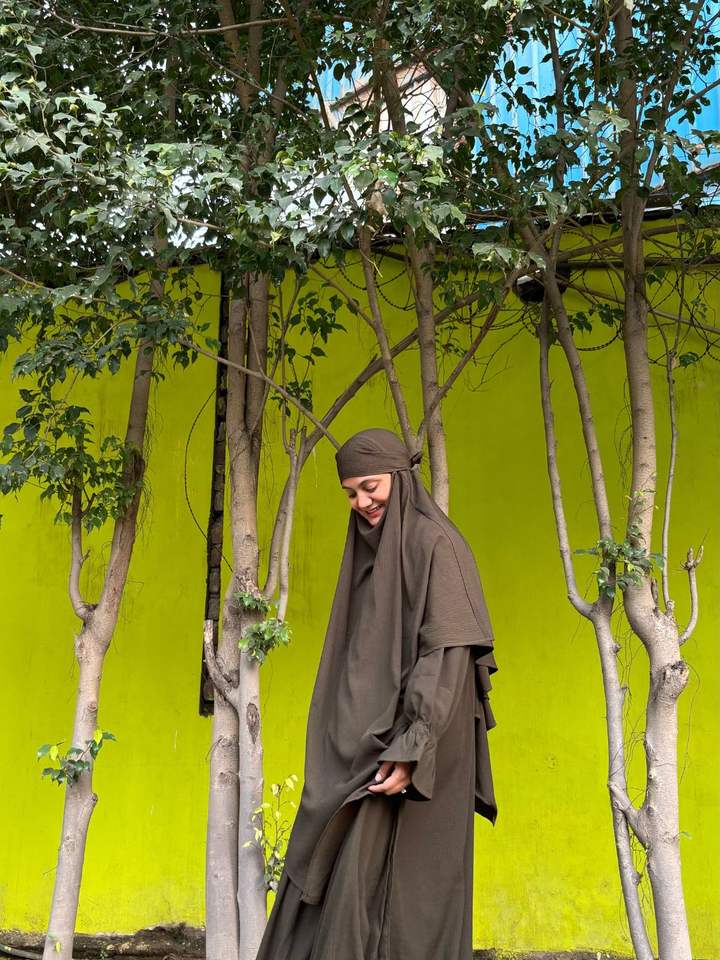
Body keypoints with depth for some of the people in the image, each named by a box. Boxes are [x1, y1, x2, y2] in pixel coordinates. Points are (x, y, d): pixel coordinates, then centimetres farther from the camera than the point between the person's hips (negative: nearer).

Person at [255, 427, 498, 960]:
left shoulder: (435, 544, -11)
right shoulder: (372, 548, 15)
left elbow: (449, 652, -18)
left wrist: (411, 749, -26)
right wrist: (343, 741, 17)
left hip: (416, 738, -9)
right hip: (366, 739, 9)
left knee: (398, 882, -8)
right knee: (338, 875, 8)